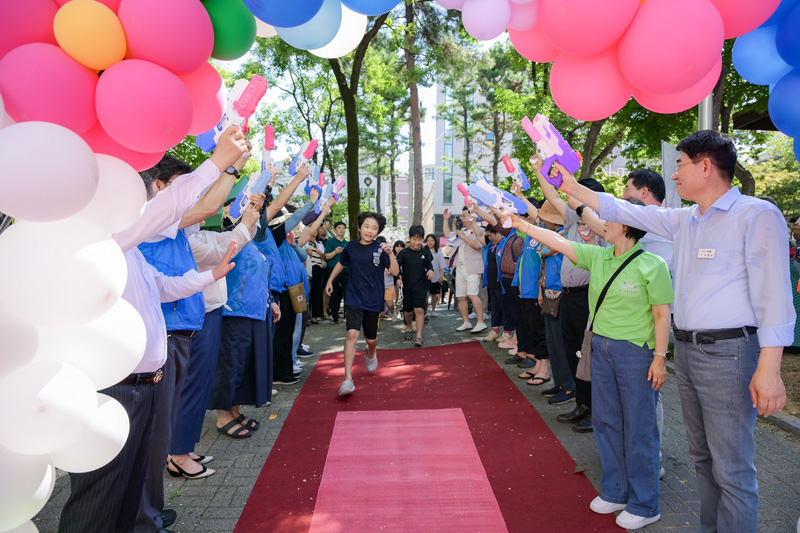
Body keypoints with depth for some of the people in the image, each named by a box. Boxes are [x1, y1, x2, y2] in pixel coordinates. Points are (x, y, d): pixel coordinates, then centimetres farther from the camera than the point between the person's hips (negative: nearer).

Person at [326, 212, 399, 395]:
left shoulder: (380, 249, -6)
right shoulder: (351, 248, 0)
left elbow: (395, 272, -15)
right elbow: (341, 263, 21)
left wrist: (390, 254, -28)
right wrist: (330, 280, 23)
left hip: (374, 301, 0)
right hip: (354, 299, 0)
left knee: (371, 338, 13)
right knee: (352, 334, -18)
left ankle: (371, 354, 52)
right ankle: (348, 379, -18)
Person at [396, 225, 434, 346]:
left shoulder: (425, 252, 2)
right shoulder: (404, 253, -5)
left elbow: (429, 264, 17)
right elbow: (397, 267, -4)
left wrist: (430, 270, -5)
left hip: (421, 286, 0)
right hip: (407, 286, 0)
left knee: (419, 309, -13)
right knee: (408, 311, 13)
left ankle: (419, 336, -10)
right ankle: (408, 327, 42)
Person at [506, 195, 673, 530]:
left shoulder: (651, 265, -13)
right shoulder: (598, 257, 4)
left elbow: (662, 314, -11)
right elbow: (557, 242, 6)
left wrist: (660, 357, -13)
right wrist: (520, 224, 6)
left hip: (635, 351, -7)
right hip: (601, 346, 7)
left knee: (638, 427, 4)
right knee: (606, 420, 15)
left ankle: (644, 506, 21)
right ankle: (615, 492, 33)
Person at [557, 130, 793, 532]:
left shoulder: (757, 215, -10)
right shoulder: (683, 221, 12)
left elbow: (774, 296, -15)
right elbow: (622, 211, 19)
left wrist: (768, 368, -20)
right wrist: (571, 187, 20)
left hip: (728, 352, -8)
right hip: (685, 349, 8)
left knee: (731, 467, -1)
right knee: (702, 457, 17)